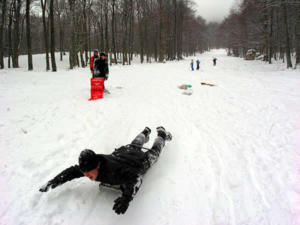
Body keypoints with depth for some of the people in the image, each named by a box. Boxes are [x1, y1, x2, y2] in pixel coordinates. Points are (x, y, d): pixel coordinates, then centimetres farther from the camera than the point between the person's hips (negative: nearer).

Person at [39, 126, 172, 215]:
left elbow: (135, 177, -61)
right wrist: (53, 182, -26)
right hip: (121, 152, 5)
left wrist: (127, 197, -77)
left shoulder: (115, 170, -51)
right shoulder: (90, 166, -31)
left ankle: (161, 134, 54)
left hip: (140, 159, -5)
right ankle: (146, 132, 67)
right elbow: (72, 171, -16)